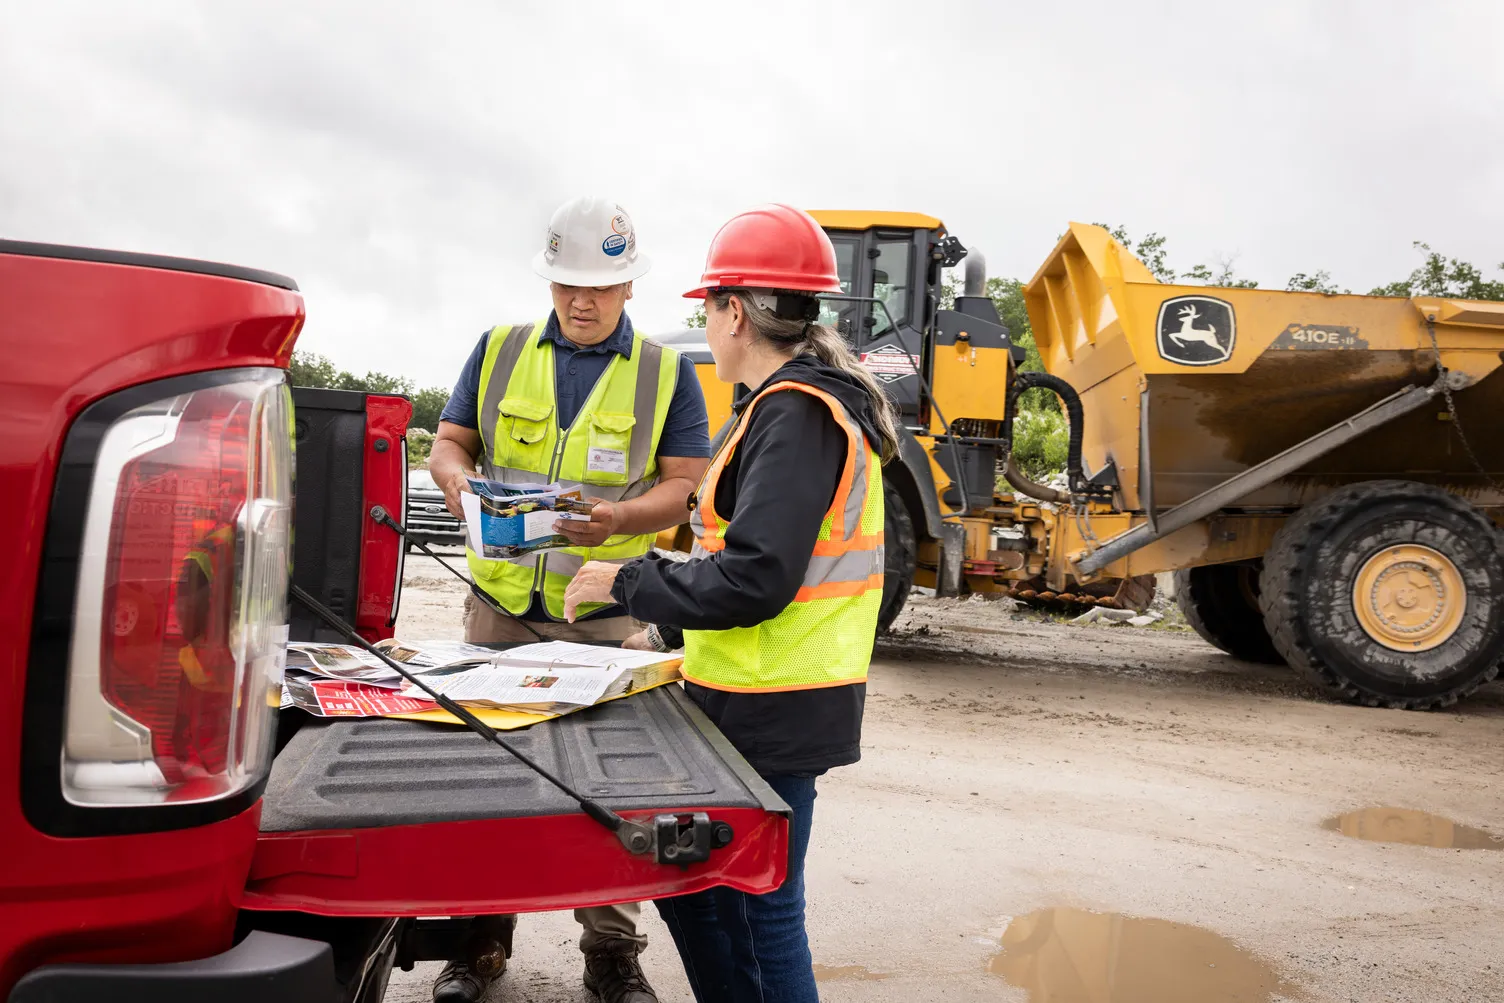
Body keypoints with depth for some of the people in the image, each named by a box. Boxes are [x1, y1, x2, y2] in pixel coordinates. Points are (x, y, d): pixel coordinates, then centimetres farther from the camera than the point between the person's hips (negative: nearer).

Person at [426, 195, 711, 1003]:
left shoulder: (665, 373, 2)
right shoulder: (499, 351, 8)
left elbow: (687, 484, -2)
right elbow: (448, 442, 10)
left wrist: (622, 519, -22)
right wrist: (458, 479, -14)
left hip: (605, 614, -2)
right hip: (501, 604, 2)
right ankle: (483, 936, 26)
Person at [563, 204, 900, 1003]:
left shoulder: (795, 413, -18)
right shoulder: (807, 400, 14)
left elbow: (753, 580, -25)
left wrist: (628, 584, -13)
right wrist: (672, 625, 19)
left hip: (770, 715, -10)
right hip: (752, 699, 10)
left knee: (762, 913, 2)